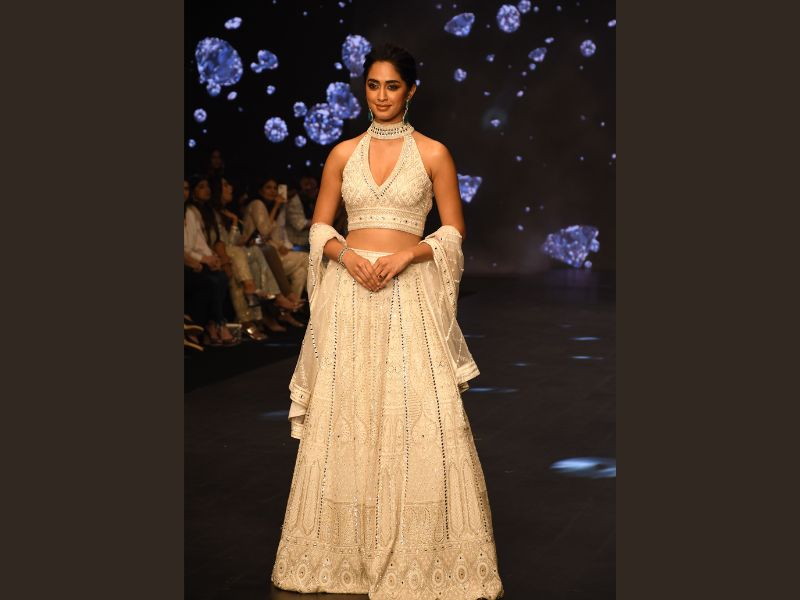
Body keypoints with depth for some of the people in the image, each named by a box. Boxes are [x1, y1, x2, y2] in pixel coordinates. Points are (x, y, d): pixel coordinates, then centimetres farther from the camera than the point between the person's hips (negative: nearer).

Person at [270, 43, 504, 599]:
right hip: (350, 290, 2)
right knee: (344, 413, 3)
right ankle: (346, 549, 15)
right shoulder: (344, 153, 10)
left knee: (420, 416, -8)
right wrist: (344, 252, -8)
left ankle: (421, 554, 4)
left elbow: (454, 229, 4)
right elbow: (320, 226, 12)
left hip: (410, 293, -2)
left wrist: (408, 253, -12)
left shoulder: (433, 153, 3)